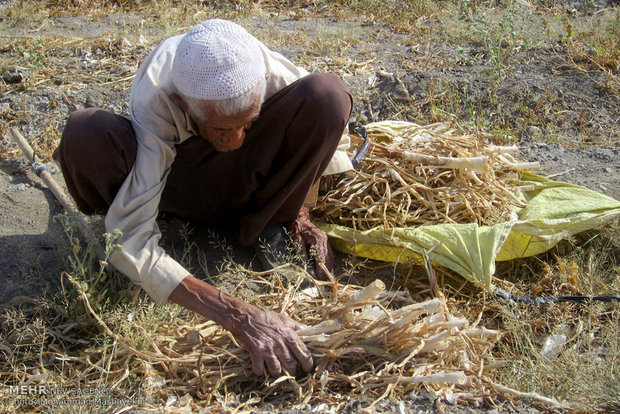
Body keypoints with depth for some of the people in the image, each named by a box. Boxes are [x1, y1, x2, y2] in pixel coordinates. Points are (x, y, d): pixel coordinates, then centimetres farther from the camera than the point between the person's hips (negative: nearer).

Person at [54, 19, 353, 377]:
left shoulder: (279, 76, -29)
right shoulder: (154, 101, -36)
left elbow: (312, 132, -3)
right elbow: (130, 242, -43)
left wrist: (299, 216, -16)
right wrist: (239, 317, -52)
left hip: (242, 185, 2)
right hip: (170, 183, -2)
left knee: (328, 93, -27)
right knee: (86, 133, -36)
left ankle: (262, 226, -9)